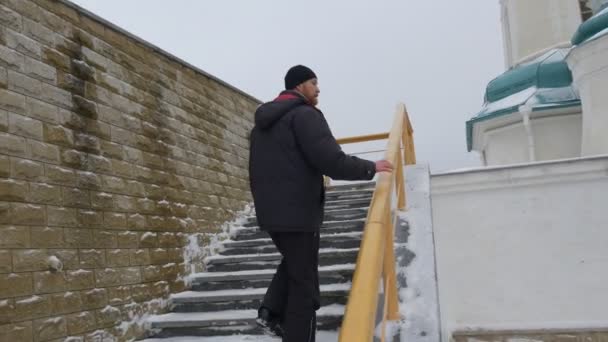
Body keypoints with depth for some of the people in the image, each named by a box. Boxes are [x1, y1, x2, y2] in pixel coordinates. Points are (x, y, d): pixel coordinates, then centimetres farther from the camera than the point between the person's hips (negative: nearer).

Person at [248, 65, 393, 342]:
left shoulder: (263, 121, 18)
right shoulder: (304, 114, -10)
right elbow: (331, 161, -20)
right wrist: (371, 168, -8)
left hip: (269, 211, 8)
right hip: (298, 212, -8)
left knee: (294, 261, 26)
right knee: (303, 281, 1)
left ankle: (272, 311, 11)